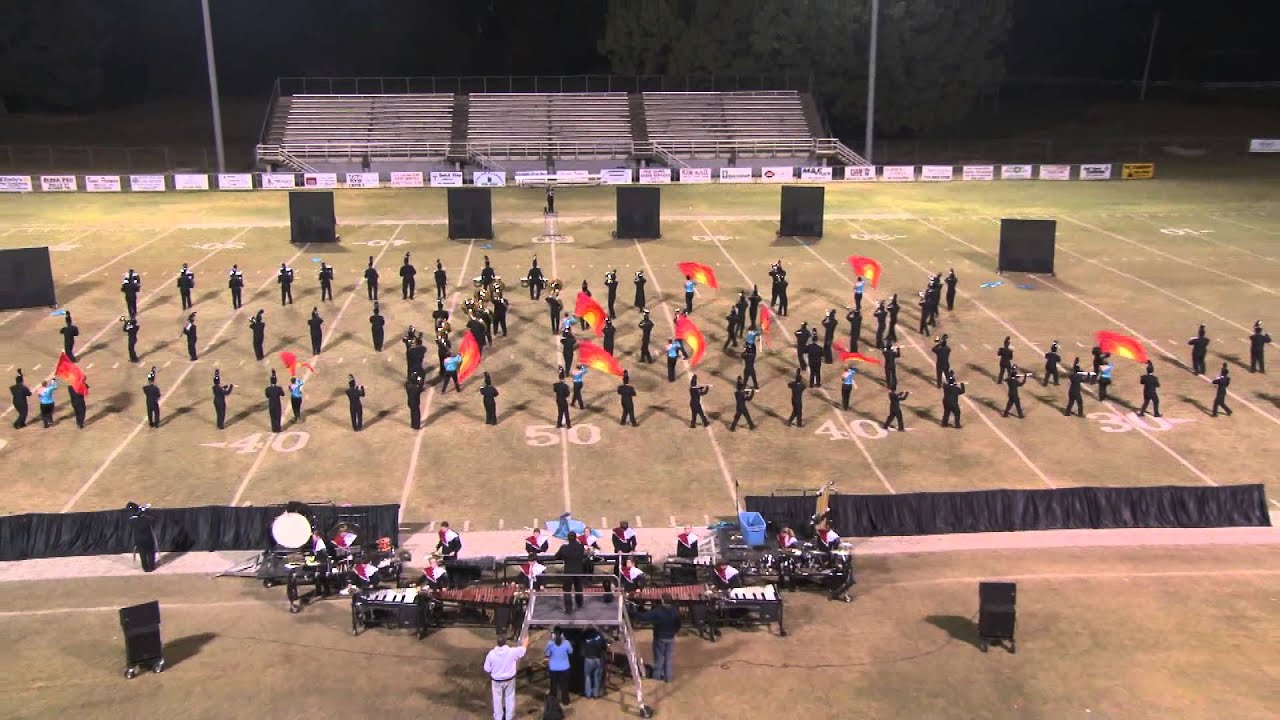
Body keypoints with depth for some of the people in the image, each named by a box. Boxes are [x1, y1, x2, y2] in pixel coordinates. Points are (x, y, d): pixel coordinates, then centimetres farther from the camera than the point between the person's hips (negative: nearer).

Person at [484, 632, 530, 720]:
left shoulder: (491, 653, -21)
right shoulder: (512, 651, -22)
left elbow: (487, 669, -10)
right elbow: (524, 647, -2)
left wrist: (490, 680, 11)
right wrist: (526, 639, 18)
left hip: (496, 681, 0)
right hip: (509, 680, 0)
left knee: (497, 699, 18)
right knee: (510, 698, 19)